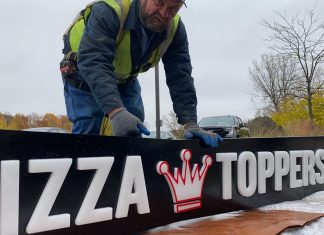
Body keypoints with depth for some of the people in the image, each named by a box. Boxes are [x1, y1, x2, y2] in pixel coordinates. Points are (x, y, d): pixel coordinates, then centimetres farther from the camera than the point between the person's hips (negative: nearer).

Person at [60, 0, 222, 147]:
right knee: (88, 131, -16)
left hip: (125, 79, 5)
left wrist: (190, 123, -35)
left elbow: (180, 78, -22)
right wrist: (116, 111, -62)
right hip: (84, 73, -4)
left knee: (134, 133, -3)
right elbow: (93, 62, -48)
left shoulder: (175, 29, -19)